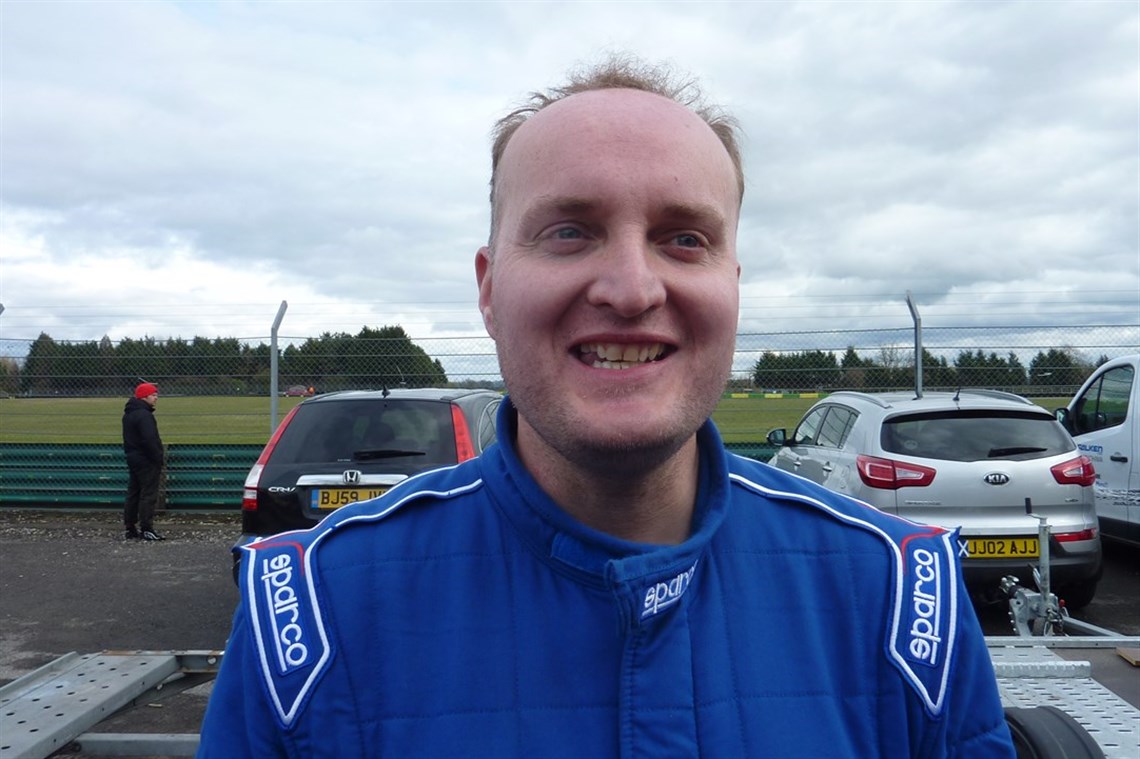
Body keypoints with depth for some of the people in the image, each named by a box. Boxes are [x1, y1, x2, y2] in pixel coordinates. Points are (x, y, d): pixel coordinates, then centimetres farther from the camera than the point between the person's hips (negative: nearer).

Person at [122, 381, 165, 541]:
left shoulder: (128, 414, 16)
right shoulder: (144, 415, -18)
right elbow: (150, 440, -24)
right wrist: (158, 459, -17)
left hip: (132, 457, 10)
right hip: (146, 461, -10)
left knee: (133, 494, 13)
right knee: (149, 494, -6)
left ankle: (131, 529, 18)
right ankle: (146, 530, -6)